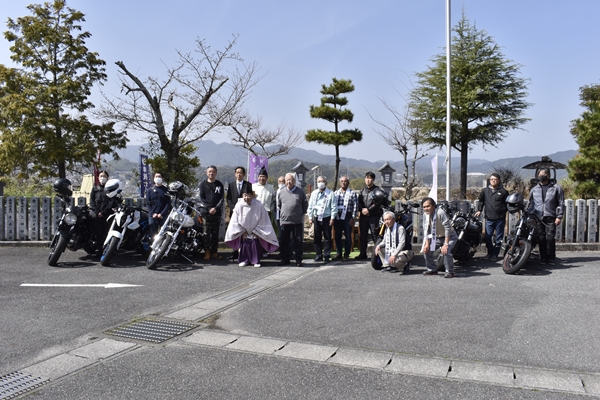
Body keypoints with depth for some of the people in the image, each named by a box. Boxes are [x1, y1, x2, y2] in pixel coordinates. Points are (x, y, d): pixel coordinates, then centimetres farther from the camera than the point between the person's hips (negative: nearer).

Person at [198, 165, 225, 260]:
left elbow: (222, 198, 5)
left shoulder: (219, 185, 11)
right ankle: (207, 252, 0)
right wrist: (209, 208, -10)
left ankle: (214, 252, 7)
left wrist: (216, 208, -10)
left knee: (215, 233, 3)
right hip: (206, 211, -2)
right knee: (207, 232, -4)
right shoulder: (203, 184, 8)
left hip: (217, 212, 2)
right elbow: (201, 197, 2)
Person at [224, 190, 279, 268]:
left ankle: (256, 261, 14)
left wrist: (256, 231, -8)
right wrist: (242, 231, -4)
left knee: (256, 246, 0)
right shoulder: (239, 205, -14)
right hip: (243, 233, 1)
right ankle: (244, 260, 22)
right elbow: (235, 221, -4)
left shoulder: (259, 205, -18)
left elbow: (263, 220, -10)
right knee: (244, 245, 6)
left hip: (255, 233, -1)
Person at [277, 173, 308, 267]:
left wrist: (301, 214, 10)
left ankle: (298, 260, 11)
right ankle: (285, 259, 19)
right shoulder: (281, 192, 5)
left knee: (298, 241, 3)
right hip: (284, 221, 2)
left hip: (297, 221, -2)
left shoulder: (300, 192, 1)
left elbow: (305, 205, 12)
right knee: (283, 242, 7)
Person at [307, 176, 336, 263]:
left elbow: (333, 207, -2)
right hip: (316, 218, 4)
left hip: (326, 218, -3)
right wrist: (310, 217, 7)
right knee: (317, 237, 6)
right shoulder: (314, 193, 10)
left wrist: (332, 218, -7)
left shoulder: (330, 193, -1)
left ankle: (327, 255, 6)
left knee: (327, 237, 0)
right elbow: (310, 206, 12)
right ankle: (319, 255, 14)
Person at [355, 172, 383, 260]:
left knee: (374, 234, -7)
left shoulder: (376, 189, -2)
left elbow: (377, 203, -11)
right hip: (363, 216, 5)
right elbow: (359, 201, 10)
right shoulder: (363, 190, 15)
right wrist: (361, 209, -7)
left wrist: (368, 209, -15)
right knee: (363, 235, 9)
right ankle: (363, 253, 16)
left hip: (373, 216, -5)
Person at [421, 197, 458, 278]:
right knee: (426, 249, -5)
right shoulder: (426, 215, -8)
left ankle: (450, 272, -11)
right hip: (437, 237, 7)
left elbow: (447, 228, -30)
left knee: (446, 251, -30)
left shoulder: (440, 213, -30)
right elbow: (426, 230, -1)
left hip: (450, 237, -7)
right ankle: (432, 269, 13)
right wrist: (427, 243, -11)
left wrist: (446, 244, -33)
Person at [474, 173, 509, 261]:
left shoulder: (503, 191, 2)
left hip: (500, 218, -2)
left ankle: (495, 254, 12)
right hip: (489, 218, 2)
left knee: (498, 238, 4)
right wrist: (479, 210, 12)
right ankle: (490, 252, 18)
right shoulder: (485, 191, 10)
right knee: (488, 237, 2)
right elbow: (481, 201, 22)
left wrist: (504, 210, -3)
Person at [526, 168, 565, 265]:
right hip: (537, 217, 3)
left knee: (550, 238, -8)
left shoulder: (556, 188, 8)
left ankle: (551, 259, 0)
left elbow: (561, 203, 5)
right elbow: (530, 204, 20)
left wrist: (559, 217, -3)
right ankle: (543, 258, 8)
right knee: (541, 238, 0)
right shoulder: (534, 189, 17)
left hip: (550, 218, -3)